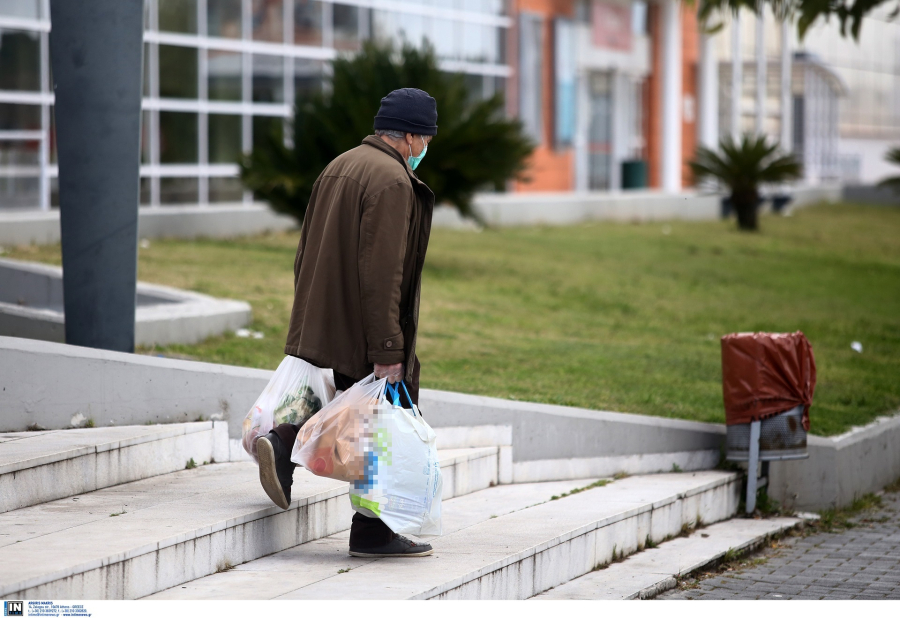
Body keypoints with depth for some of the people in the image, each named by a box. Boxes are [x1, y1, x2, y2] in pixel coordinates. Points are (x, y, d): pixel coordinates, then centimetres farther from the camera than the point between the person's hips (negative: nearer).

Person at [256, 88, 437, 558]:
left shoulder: (340, 167, 13)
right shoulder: (392, 182, -17)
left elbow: (306, 254, 18)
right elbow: (381, 275, -23)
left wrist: (311, 320, 24)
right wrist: (387, 351, -22)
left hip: (323, 324, 9)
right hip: (363, 334, -9)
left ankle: (283, 443, 2)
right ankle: (373, 532, 7)